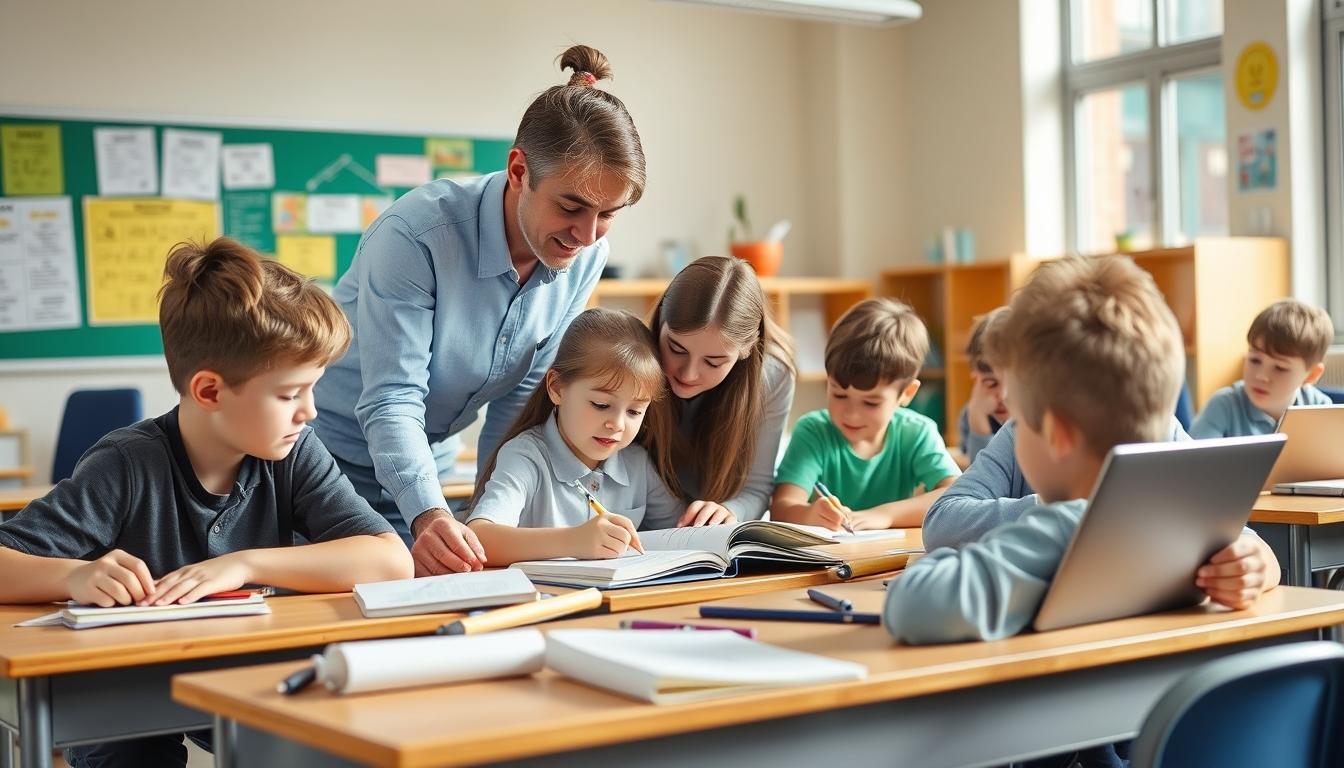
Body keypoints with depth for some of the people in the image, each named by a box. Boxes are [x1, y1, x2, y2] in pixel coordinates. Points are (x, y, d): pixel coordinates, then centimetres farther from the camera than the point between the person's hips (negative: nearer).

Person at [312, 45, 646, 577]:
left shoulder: (585, 255, -10)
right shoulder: (417, 233, -28)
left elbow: (521, 395, -2)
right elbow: (390, 401, -29)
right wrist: (429, 517, -44)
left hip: (430, 469, 5)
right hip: (332, 459, -5)